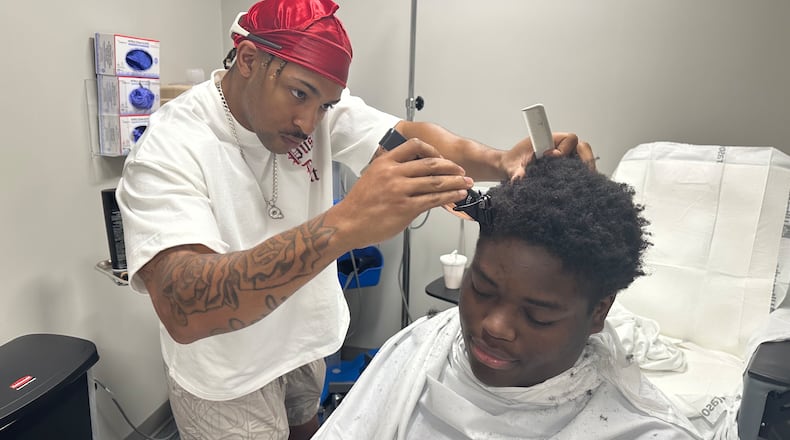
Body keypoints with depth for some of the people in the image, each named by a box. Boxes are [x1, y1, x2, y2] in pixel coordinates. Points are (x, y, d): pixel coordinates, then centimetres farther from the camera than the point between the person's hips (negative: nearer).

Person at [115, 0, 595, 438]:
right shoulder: (168, 149, -28)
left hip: (309, 340, 5)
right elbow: (183, 311, -42)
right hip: (226, 380, -4)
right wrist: (344, 224, -54)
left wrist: (500, 161, -42)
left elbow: (408, 135, -21)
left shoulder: (321, 99, -10)